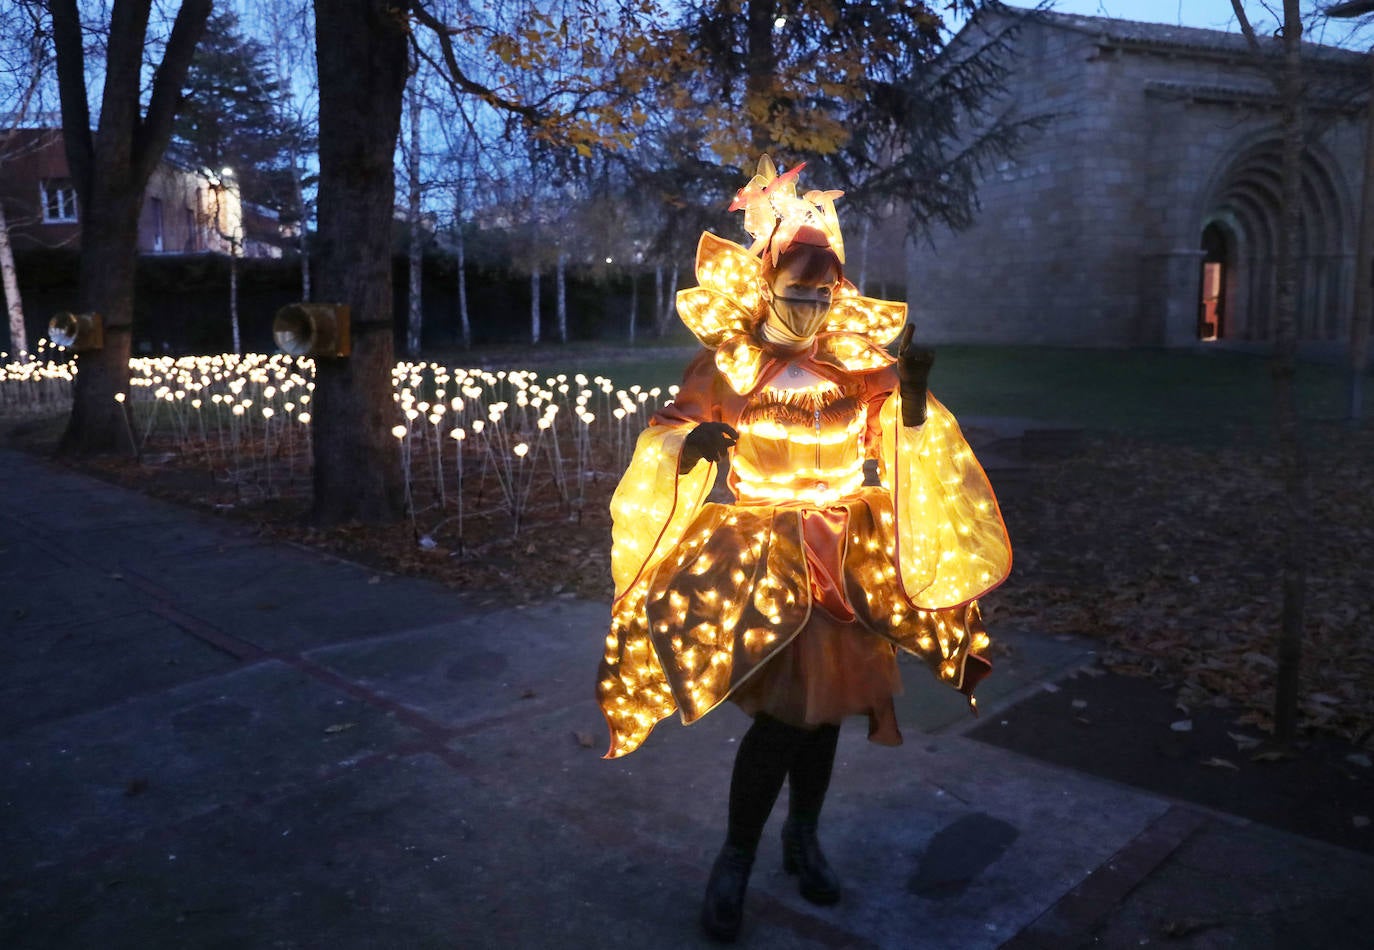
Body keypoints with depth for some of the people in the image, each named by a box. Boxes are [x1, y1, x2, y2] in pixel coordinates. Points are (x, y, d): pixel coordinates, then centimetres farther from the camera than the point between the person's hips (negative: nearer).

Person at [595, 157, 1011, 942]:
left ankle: (804, 839, 31)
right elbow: (666, 440, -7)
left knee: (829, 699, 10)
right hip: (763, 555, -4)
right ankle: (735, 862, 9)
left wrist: (913, 391, -17)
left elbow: (905, 447, 1)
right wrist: (692, 446, -29)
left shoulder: (856, 364, 5)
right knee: (784, 709, -11)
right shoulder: (725, 366, -4)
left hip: (843, 556, 4)